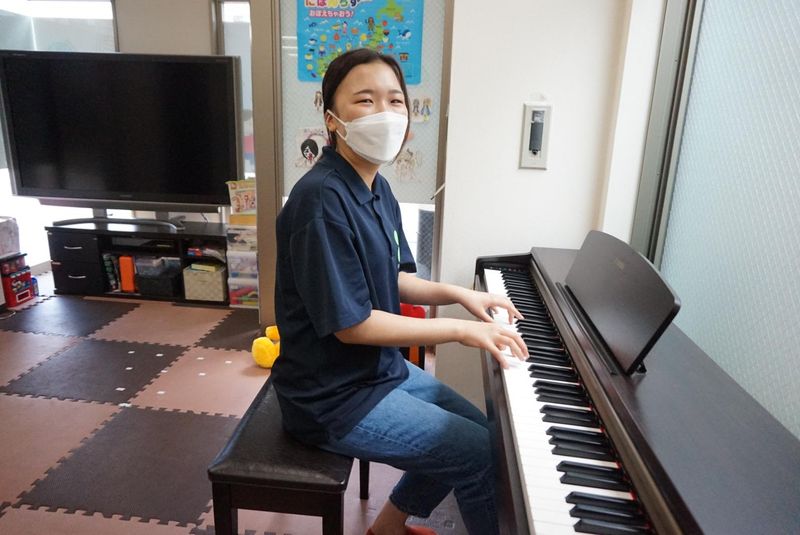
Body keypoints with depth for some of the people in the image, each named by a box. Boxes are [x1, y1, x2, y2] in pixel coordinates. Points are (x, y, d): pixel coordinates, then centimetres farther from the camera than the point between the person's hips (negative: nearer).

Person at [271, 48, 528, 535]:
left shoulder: (378, 189, 3)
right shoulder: (323, 201, -27)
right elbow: (351, 324, -26)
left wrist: (457, 293, -1)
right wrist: (461, 329, -21)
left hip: (381, 368, 10)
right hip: (335, 397, -9)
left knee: (478, 430, 22)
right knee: (484, 455, -5)